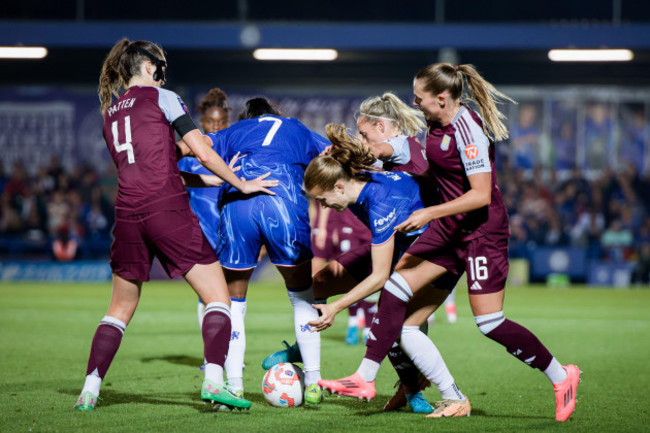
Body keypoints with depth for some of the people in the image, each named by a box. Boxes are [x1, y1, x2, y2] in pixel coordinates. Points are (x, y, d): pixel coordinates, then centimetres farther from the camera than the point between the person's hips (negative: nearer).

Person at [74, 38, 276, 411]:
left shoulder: (110, 112, 20)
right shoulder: (161, 98, 2)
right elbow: (202, 152, -6)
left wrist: (215, 180, 23)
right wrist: (240, 183, 7)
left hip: (128, 214, 6)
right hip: (168, 210, -6)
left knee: (120, 309, 16)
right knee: (218, 297, -1)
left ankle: (90, 391, 9)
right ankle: (214, 381, -17)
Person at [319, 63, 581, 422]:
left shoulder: (468, 130, -21)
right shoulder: (437, 124, 4)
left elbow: (481, 195, -25)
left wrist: (430, 213, -25)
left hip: (482, 229, -9)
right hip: (450, 226, 9)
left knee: (489, 322, -8)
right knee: (395, 287, 0)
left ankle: (560, 376, 9)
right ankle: (364, 379, 4)